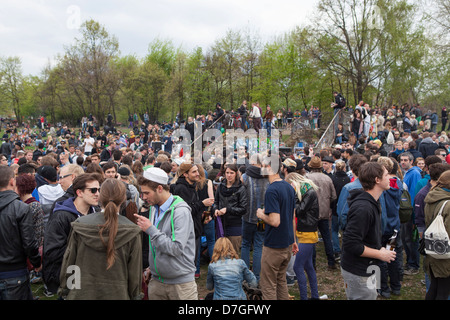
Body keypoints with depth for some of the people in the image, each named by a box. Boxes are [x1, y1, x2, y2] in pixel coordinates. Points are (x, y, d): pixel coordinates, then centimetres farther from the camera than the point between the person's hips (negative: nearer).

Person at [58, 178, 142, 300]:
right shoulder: (132, 232, -13)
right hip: (117, 294, -1)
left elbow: (68, 261, 0)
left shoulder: (80, 225, -9)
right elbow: (135, 272, -6)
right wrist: (135, 295, 8)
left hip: (81, 293, 1)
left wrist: (64, 289, 12)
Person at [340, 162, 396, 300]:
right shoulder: (363, 208, -26)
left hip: (365, 269, 10)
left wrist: (379, 249, 5)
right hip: (357, 273, -10)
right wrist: (380, 254, -19)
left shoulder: (372, 203, 9)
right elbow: (351, 244, -28)